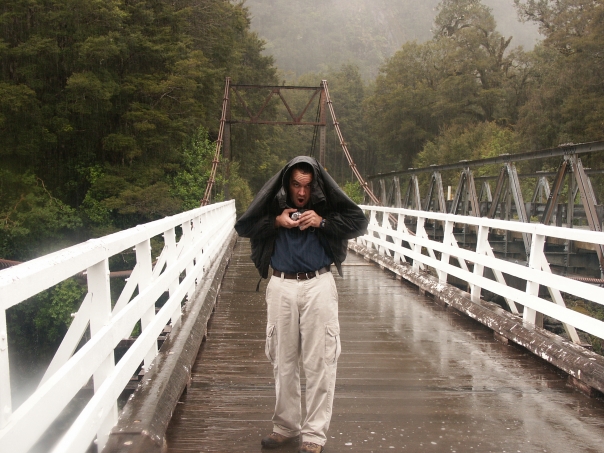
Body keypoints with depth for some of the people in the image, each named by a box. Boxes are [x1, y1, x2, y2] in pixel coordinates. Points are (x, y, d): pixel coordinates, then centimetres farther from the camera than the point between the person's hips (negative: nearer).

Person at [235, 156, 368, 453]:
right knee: (283, 360, 10)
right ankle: (286, 427, 24)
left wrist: (322, 222, -13)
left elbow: (359, 222, -2)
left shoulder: (326, 203, -2)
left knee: (319, 362, -2)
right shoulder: (274, 202, 1)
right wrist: (275, 222, -9)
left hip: (319, 286, -2)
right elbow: (243, 227, 5)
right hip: (281, 286, 2)